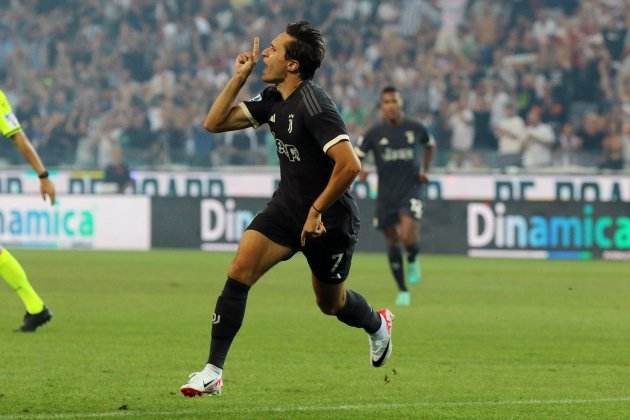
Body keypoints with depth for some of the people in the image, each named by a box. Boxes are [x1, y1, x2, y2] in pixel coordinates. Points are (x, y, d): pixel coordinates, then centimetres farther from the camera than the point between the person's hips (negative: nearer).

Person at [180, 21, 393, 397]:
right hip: (287, 206, 7)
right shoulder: (274, 99, 1)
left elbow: (350, 166, -32)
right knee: (239, 272, -14)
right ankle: (213, 372, -13)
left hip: (329, 218, -7)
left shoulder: (314, 105, -25)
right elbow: (215, 123, 8)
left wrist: (317, 210, -23)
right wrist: (240, 77, -2)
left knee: (330, 303, 13)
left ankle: (377, 325, 49)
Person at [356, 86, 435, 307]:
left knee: (408, 236, -24)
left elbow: (430, 145, 20)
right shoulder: (375, 133, -2)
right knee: (392, 242, 7)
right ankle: (402, 291, 22)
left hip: (411, 189, -2)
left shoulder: (415, 128, 0)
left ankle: (413, 261, 11)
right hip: (386, 193, 2)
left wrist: (425, 170, 8)